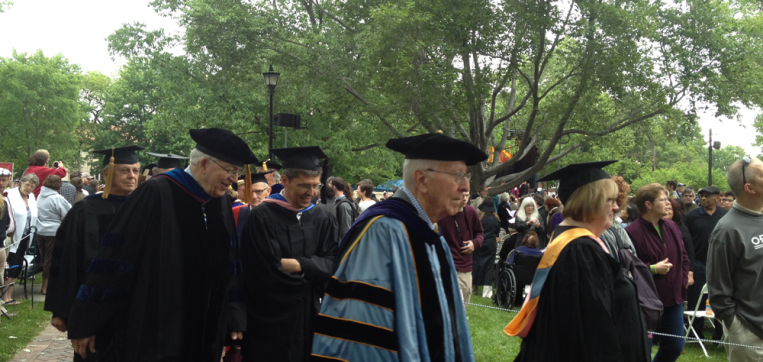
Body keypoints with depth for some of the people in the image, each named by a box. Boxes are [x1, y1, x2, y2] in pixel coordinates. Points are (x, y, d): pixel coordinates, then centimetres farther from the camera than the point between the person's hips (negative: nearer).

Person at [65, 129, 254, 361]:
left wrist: (234, 319, 12)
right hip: (151, 332, -6)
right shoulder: (157, 194, -15)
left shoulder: (222, 204, 3)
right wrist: (85, 324, -10)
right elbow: (115, 256, -13)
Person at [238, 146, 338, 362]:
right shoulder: (262, 218, -12)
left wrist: (295, 264, -16)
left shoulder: (322, 219, 4)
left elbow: (331, 265, -3)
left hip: (311, 318, 5)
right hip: (271, 322, -5)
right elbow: (270, 272, -18)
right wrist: (311, 268, -7)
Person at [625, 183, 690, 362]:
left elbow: (683, 257, 16)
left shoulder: (671, 227, 7)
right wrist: (652, 269, -21)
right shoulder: (631, 232, -17)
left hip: (674, 297, 7)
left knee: (676, 346, 16)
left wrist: (683, 282, 6)